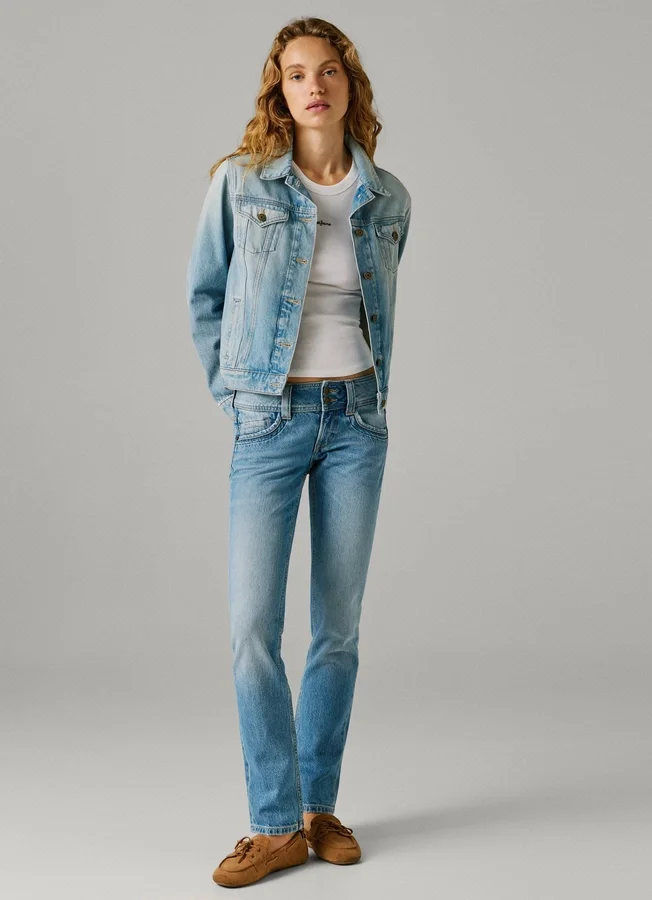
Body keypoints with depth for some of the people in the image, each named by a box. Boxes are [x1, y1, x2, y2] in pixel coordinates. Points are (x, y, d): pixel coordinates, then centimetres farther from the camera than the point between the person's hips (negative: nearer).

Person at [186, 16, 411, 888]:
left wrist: (370, 388, 13)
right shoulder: (240, 182, -4)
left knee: (339, 625, 6)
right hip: (271, 422, -2)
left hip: (358, 419, 2)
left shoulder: (387, 199, 4)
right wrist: (231, 389, 4)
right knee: (254, 626, -8)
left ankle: (321, 807, 20)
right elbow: (204, 294, 7)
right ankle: (277, 824, 5)